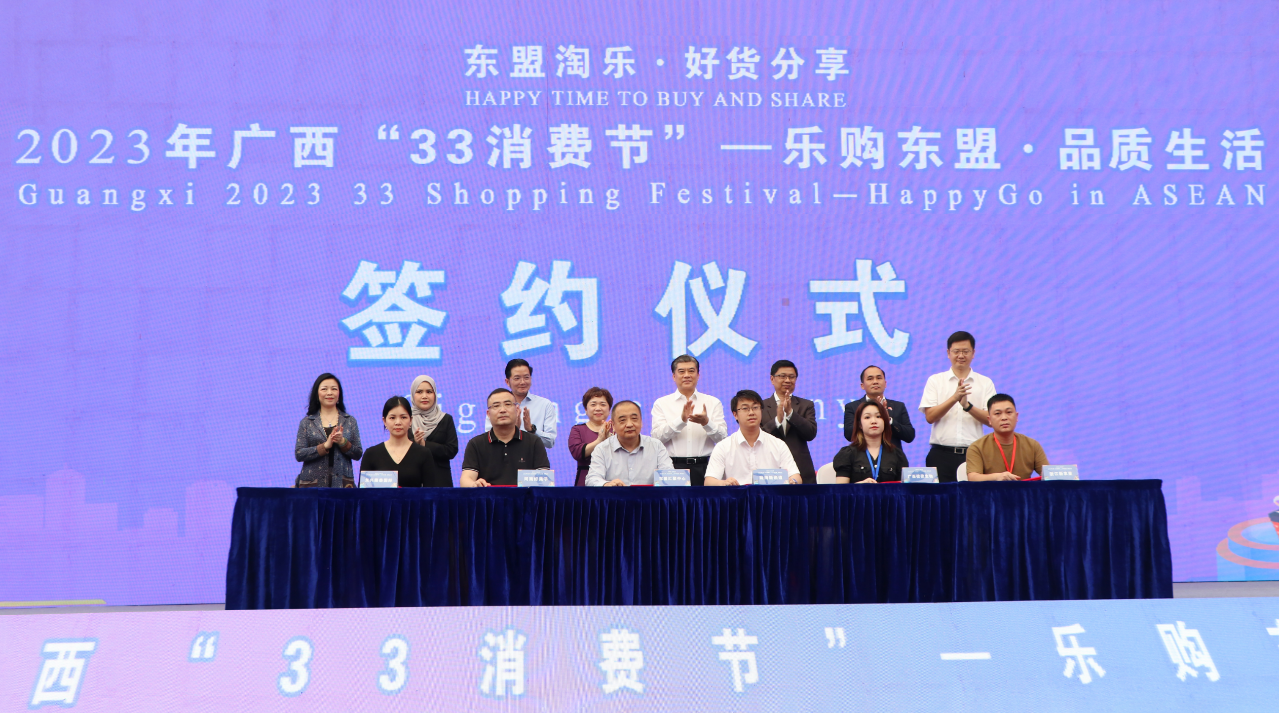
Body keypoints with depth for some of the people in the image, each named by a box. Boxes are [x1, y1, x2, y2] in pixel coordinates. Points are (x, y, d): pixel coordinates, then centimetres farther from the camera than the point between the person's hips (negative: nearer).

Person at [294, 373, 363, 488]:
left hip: (342, 482, 1)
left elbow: (358, 454, 7)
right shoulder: (306, 422, 8)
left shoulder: (350, 421, 11)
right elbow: (299, 454, -2)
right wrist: (325, 446, -13)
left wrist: (343, 442, -11)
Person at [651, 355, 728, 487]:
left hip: (703, 467, 1)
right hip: (673, 467, -1)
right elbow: (656, 437, -3)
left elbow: (723, 438, 5)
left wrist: (707, 422, -14)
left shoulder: (713, 403, 14)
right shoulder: (661, 404, 11)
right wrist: (681, 420, -15)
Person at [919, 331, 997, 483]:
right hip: (942, 454, 0)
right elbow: (930, 417, -2)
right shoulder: (935, 381, 9)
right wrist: (954, 398, -15)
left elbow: (991, 420, 1)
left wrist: (967, 406, -15)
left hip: (974, 454, 1)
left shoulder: (985, 383, 11)